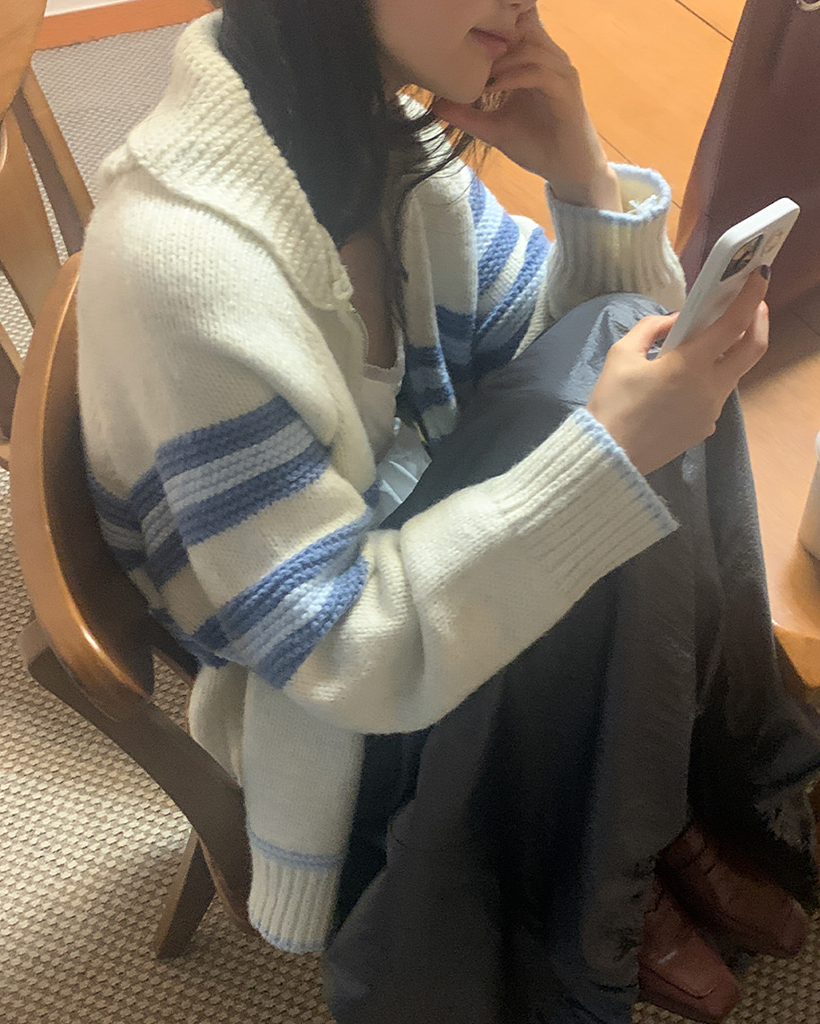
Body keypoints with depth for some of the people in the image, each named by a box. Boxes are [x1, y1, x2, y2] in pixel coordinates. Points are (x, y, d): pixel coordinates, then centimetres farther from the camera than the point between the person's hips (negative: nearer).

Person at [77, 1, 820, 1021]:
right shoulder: (180, 256, -31)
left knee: (637, 349, -8)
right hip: (324, 710, -7)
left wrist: (586, 180, -16)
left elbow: (587, 347, 3)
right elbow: (348, 658, -28)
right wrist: (614, 449, -33)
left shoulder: (392, 143, -6)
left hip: (422, 543, 8)